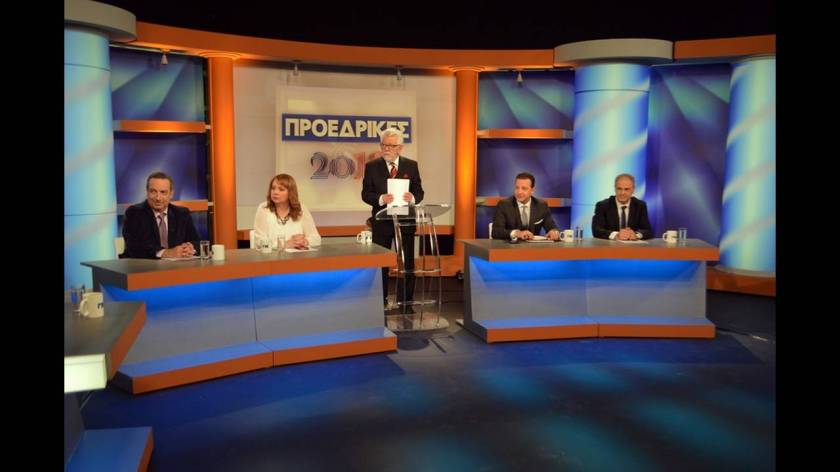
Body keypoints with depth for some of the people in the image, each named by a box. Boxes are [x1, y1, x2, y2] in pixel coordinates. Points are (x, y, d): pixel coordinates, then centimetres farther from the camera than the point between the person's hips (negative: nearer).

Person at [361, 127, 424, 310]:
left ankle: (405, 304, 15)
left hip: (405, 222, 1)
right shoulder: (372, 166, 2)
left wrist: (413, 198, -20)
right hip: (381, 222, -1)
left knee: (407, 264, 5)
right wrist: (380, 199, -22)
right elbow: (366, 194, -2)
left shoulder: (411, 166, 4)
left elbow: (419, 192, 4)